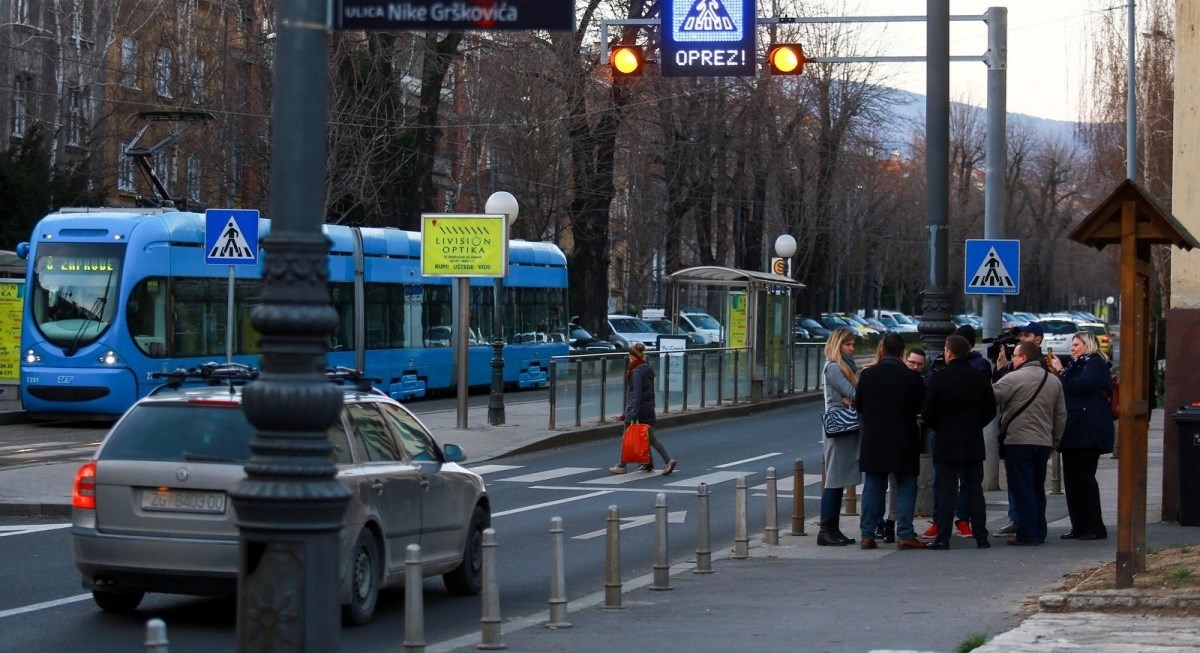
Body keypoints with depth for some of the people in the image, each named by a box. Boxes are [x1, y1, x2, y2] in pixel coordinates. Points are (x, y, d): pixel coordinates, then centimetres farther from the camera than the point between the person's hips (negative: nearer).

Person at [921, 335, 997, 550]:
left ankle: (943, 537, -3)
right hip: (974, 444, 4)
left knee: (946, 491, -1)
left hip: (947, 443, -3)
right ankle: (981, 536, 7)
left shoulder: (939, 379, -11)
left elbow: (927, 413, -9)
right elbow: (991, 410, 6)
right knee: (975, 490, 8)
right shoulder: (981, 379, 1)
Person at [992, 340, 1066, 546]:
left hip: (1018, 442, -6)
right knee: (1037, 489, 14)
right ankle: (1039, 533, 16)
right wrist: (1054, 442, 21)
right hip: (1043, 443, 6)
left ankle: (1027, 534, -4)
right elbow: (1061, 415, 15)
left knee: (1022, 490, -3)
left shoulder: (1013, 378, -11)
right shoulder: (1054, 381, 11)